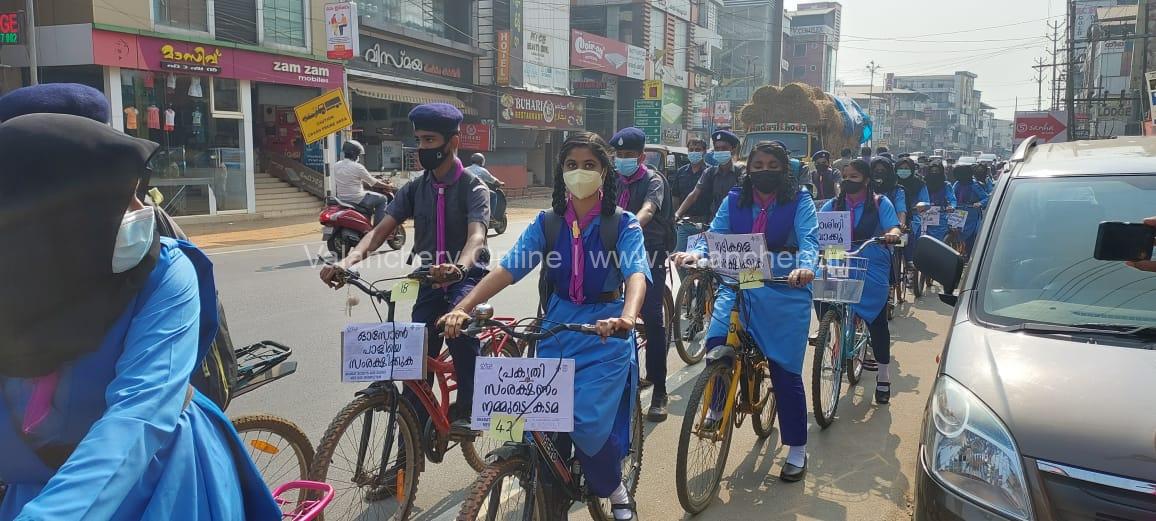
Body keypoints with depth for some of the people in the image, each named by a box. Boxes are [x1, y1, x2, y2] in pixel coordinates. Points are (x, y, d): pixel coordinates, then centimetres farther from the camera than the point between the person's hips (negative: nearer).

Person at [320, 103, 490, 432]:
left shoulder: (473, 188, -9)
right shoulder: (414, 189, 5)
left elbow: (476, 235, -27)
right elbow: (381, 230, -7)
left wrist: (458, 268, -50)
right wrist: (349, 261, -28)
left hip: (467, 278, -5)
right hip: (430, 282, 5)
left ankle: (466, 411, -22)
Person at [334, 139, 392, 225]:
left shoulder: (336, 166, 5)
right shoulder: (357, 167, -16)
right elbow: (373, 183, -7)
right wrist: (387, 186, 10)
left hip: (341, 199, 8)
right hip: (356, 200, -8)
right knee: (382, 199, 9)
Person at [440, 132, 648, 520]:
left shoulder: (623, 224, -6)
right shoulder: (547, 223, 2)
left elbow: (636, 273, -22)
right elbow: (507, 269, -9)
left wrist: (627, 318, -44)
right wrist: (463, 307, -24)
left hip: (604, 332, -3)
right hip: (556, 328, 3)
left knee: (589, 422, -13)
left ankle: (614, 490, 19)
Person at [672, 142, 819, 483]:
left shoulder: (798, 201, -1)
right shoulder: (734, 200, 7)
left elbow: (809, 240, -14)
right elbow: (716, 234, -1)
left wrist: (805, 267, -36)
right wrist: (696, 253, -24)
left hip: (784, 292, -2)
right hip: (737, 286, 2)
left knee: (786, 371, 1)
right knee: (717, 344, -21)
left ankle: (797, 449, 17)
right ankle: (717, 405, 10)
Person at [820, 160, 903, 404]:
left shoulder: (880, 203, 2)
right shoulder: (832, 206, 8)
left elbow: (893, 228, -9)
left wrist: (892, 234, -32)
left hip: (872, 273, -2)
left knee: (877, 322, 1)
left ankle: (883, 377, 17)